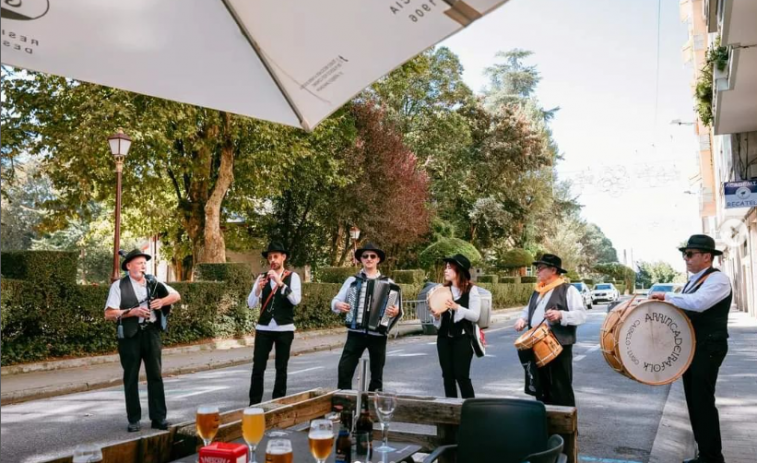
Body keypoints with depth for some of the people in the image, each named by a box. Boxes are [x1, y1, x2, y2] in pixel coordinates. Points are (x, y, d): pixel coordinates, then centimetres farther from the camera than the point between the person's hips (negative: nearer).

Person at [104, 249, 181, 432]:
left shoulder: (153, 282, 7)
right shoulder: (119, 286, -4)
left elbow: (176, 295, 10)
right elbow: (109, 314, -8)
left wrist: (162, 301, -9)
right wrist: (132, 311, -19)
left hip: (151, 333, 3)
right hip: (130, 335, -3)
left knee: (155, 376, 5)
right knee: (131, 379, 7)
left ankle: (159, 418, 12)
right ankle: (134, 420, 17)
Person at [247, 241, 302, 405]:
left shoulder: (292, 276, -2)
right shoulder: (262, 277, 6)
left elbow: (296, 300, -17)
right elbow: (251, 304, -1)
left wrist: (280, 282, -25)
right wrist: (258, 288, -20)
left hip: (284, 329, -2)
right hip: (263, 328, 2)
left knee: (281, 368, 7)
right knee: (258, 367, 0)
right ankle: (254, 404, 7)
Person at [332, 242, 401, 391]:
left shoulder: (388, 282, 5)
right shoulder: (352, 280, 9)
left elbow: (398, 308, 2)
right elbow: (336, 300, 11)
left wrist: (396, 311, -21)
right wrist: (338, 304, -12)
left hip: (378, 334, 0)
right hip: (355, 332, 0)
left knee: (377, 373, 9)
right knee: (345, 369, -9)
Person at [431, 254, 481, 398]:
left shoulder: (471, 290, -4)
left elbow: (475, 315, -11)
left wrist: (457, 307, -22)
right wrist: (436, 315, -7)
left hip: (462, 338, -5)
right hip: (444, 338, 5)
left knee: (462, 376, -7)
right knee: (447, 375, 7)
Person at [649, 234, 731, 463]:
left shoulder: (718, 279, -15)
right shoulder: (693, 280, 14)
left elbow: (698, 303, -32)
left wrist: (666, 296, -22)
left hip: (708, 348, -9)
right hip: (691, 346, 9)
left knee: (703, 401, -5)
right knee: (694, 400, 13)